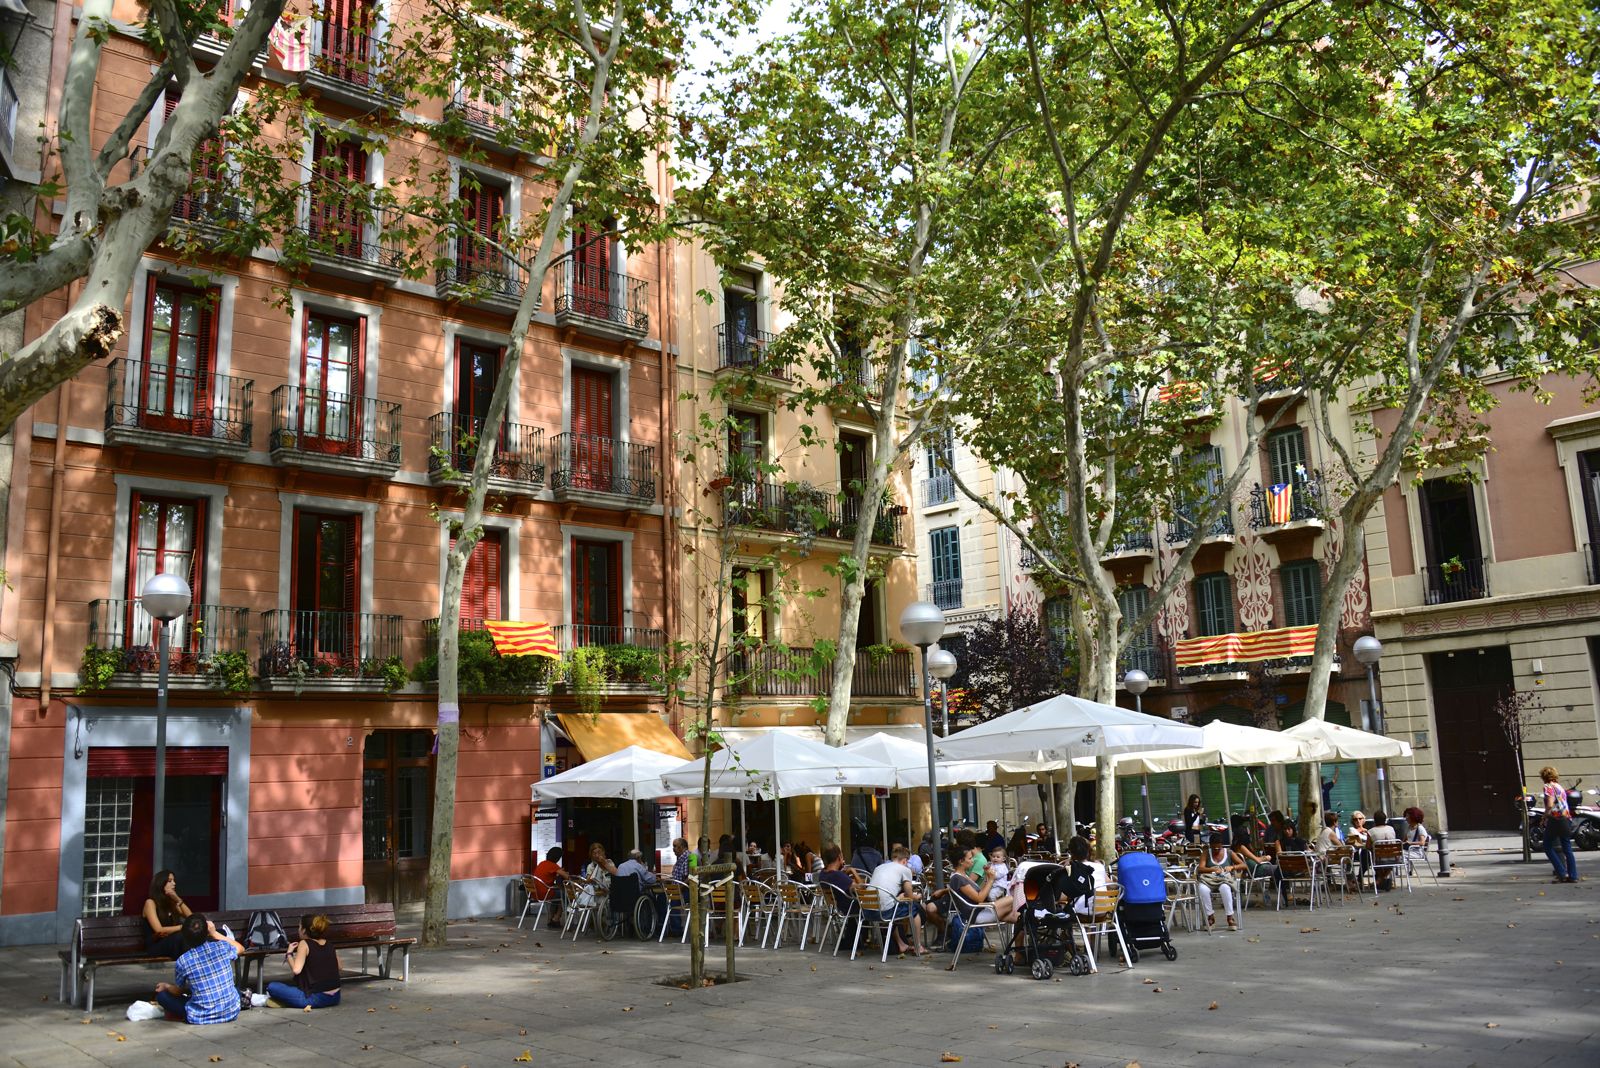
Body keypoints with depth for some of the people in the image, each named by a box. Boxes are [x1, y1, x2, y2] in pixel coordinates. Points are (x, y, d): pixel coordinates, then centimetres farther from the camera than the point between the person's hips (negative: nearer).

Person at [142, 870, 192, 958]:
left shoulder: (171, 901, 14)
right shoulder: (150, 902, -6)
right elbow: (159, 930, -16)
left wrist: (178, 900, -4)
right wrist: (183, 926, -18)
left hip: (171, 942, 6)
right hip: (155, 945, -6)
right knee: (181, 936, -35)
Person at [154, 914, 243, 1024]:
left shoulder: (182, 961, -12)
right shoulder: (222, 947, -9)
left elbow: (179, 991, 6)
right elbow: (240, 948, 15)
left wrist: (166, 986, 27)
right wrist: (214, 933, 16)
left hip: (200, 1017, -1)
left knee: (161, 994, 14)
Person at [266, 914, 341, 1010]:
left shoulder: (304, 944, -9)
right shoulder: (330, 945, 8)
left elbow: (296, 970, -19)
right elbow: (338, 967, 15)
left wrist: (289, 953, -2)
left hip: (316, 999, -7)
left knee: (272, 987, -3)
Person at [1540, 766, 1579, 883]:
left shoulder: (1548, 787, -7)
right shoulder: (1561, 787, 17)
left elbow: (1550, 805, -19)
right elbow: (1565, 805, 16)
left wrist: (1545, 817, -7)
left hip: (1555, 820, -7)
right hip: (1566, 819, 8)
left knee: (1548, 848, 2)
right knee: (1567, 850, 10)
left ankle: (1562, 873, -6)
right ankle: (1573, 876, 7)